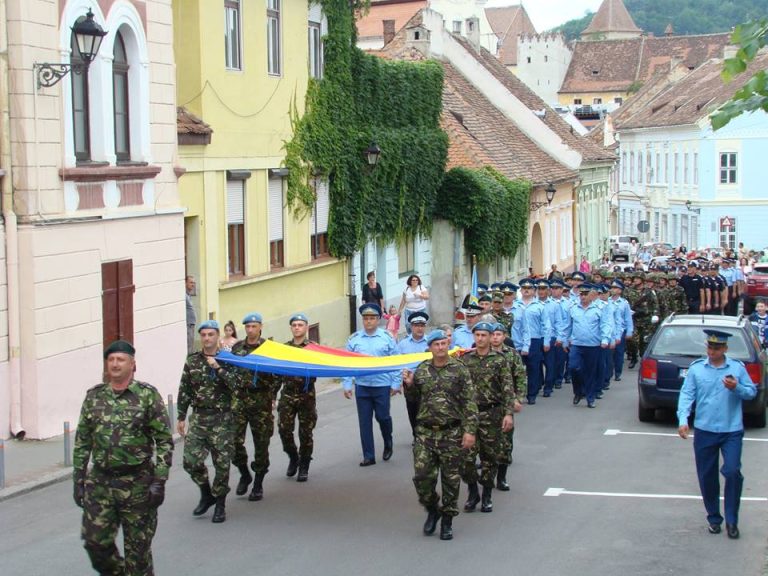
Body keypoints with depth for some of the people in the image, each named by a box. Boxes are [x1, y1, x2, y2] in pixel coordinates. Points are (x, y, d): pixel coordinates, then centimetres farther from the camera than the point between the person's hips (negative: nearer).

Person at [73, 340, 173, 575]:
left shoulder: (148, 395, -4)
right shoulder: (94, 396, 6)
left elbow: (164, 441, -6)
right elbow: (82, 441, 11)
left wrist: (159, 481, -12)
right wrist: (78, 479, 6)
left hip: (137, 484, -3)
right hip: (99, 483, 3)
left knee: (138, 548, 3)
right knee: (95, 542, 3)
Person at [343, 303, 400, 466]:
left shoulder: (387, 338, -3)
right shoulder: (354, 339, 0)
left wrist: (396, 384, -3)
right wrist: (346, 385, -1)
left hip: (382, 386, -2)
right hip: (361, 386, 2)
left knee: (382, 417, 0)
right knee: (364, 421, 5)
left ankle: (388, 443, 31)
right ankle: (368, 456, 13)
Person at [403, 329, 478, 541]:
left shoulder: (459, 370, -3)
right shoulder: (421, 370, 7)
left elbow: (470, 403, -6)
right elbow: (414, 400, 18)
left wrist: (470, 430, -14)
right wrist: (409, 385, -2)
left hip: (452, 433, -2)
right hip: (425, 432, 2)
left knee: (451, 479, 4)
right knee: (422, 475, -4)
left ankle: (447, 520, 18)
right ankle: (432, 510, 21)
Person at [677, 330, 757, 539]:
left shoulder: (737, 368, 1)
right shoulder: (696, 369, 1)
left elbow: (752, 392, 4)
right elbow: (686, 394, -2)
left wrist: (737, 388, -17)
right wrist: (683, 420, -15)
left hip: (732, 431, -1)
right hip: (704, 431, 1)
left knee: (732, 472, -12)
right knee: (707, 477, 7)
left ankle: (731, 520, 1)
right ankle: (714, 518, 24)